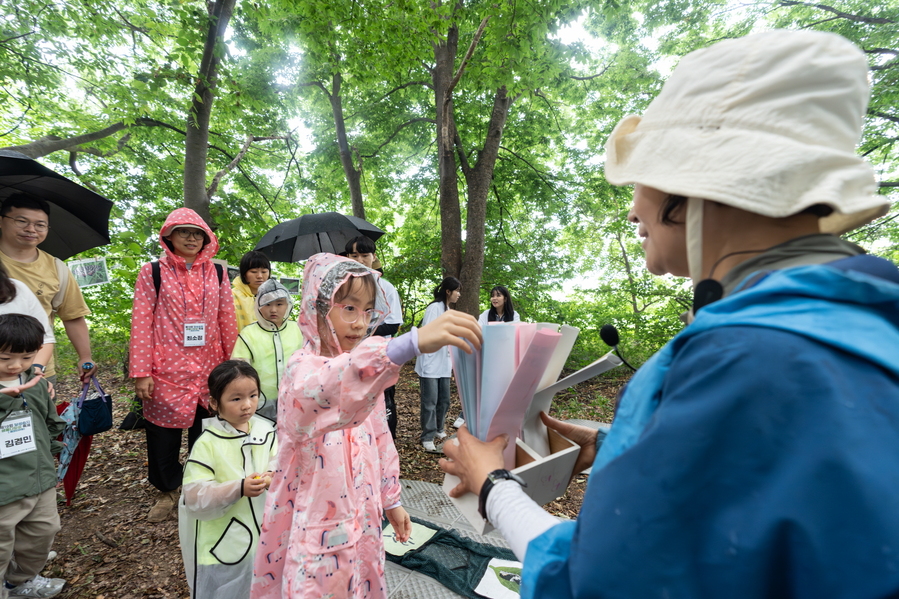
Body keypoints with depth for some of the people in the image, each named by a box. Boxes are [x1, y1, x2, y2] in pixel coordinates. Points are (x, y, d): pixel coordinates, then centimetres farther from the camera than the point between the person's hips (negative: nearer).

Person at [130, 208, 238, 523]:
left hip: (208, 371, 1)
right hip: (166, 371, -1)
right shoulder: (152, 272, 1)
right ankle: (167, 491, 34)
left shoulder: (216, 273, 7)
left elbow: (227, 320, 7)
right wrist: (141, 372, -8)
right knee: (163, 435, 11)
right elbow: (141, 323, -3)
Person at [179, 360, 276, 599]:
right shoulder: (207, 443, -21)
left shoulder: (265, 431, -5)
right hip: (222, 545, -4)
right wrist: (239, 489, -33)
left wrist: (273, 476, -24)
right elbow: (194, 497, -21)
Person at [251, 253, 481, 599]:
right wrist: (411, 343, -61)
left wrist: (391, 500, 13)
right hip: (315, 525, -6)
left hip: (361, 518, 6)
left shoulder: (367, 368, 1)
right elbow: (327, 388, -47)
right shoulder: (303, 367, -21)